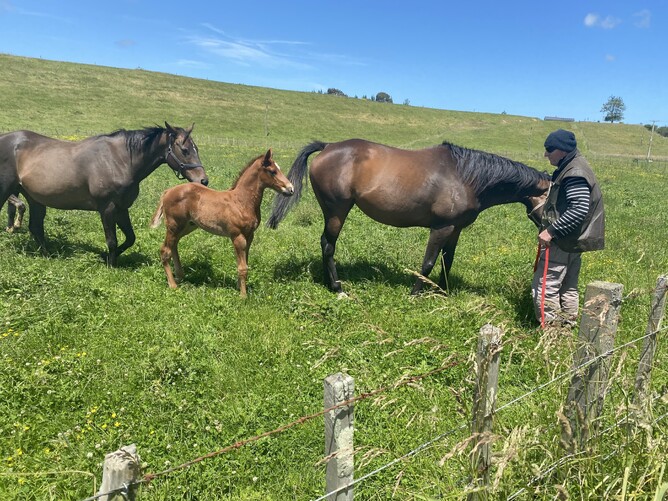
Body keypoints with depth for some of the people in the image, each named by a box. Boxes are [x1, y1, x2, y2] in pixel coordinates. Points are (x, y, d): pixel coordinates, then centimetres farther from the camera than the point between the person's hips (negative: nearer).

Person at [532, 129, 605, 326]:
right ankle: (568, 325, 31)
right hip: (572, 241, 11)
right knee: (568, 286, 19)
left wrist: (551, 231, -27)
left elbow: (579, 210, -29)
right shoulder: (570, 168, 12)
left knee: (543, 287, -6)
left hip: (563, 243, -11)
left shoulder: (575, 174, -20)